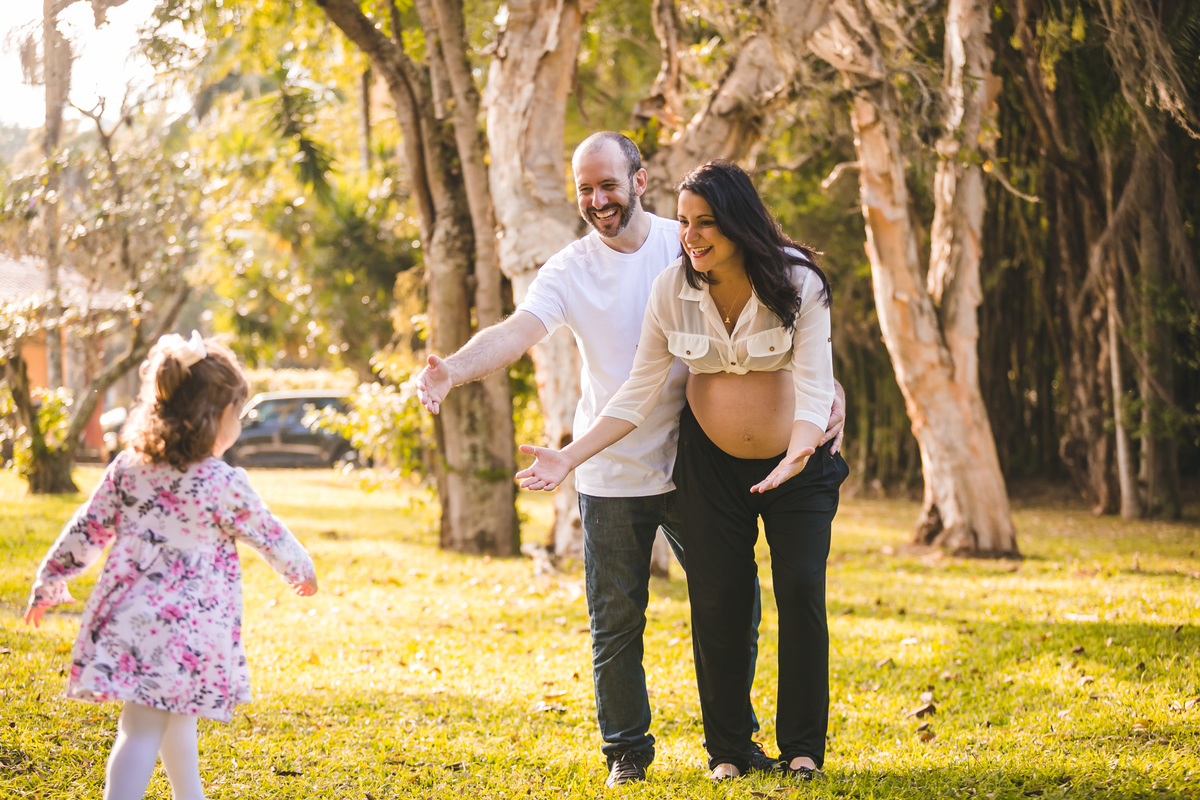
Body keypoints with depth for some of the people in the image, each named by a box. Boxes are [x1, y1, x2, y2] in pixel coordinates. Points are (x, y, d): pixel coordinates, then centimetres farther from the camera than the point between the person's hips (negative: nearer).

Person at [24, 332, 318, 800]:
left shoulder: (127, 468, 3)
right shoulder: (224, 484, -10)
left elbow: (86, 531, 10)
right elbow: (268, 536, 4)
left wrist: (49, 584, 22)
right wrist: (301, 570, 24)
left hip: (127, 616, 6)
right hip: (184, 626, -6)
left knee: (175, 716, 24)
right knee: (142, 733, -8)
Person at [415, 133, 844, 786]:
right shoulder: (571, 269, -4)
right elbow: (516, 331, -19)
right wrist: (453, 370, -38)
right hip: (610, 476, -1)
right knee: (616, 623, 4)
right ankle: (627, 750, 21)